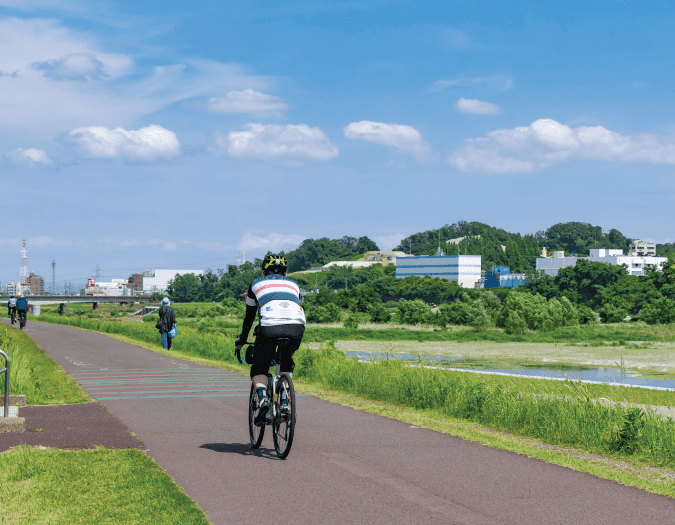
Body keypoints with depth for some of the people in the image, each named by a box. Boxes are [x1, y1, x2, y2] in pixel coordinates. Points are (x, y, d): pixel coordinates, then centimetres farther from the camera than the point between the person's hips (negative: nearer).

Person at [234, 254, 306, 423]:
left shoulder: (257, 284, 29)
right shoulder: (294, 285, 34)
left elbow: (249, 317, 36)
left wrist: (241, 339, 50)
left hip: (269, 327, -2)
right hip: (297, 327, 2)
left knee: (259, 369, 15)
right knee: (287, 362, 30)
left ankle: (263, 399, -13)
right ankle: (284, 401, 15)